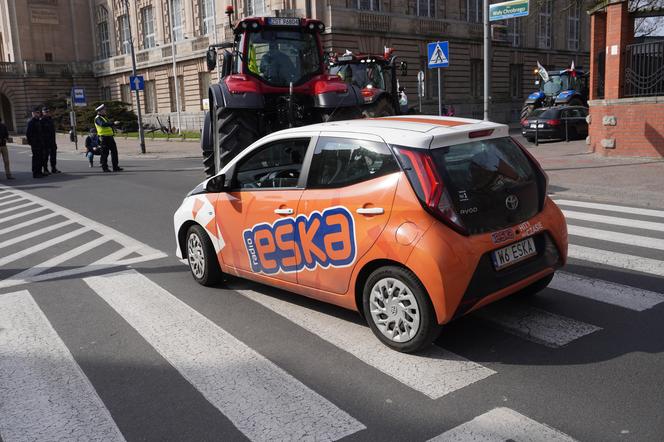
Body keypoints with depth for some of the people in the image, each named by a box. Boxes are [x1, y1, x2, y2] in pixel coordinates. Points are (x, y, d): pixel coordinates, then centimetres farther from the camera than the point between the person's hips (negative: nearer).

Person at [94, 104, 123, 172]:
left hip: (110, 137, 9)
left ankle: (115, 167, 12)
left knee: (114, 151, 8)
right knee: (105, 153, -4)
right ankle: (105, 168, 3)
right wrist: (112, 124, -34)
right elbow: (102, 124, -28)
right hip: (104, 138, -9)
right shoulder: (98, 118, -9)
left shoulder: (104, 117, 21)